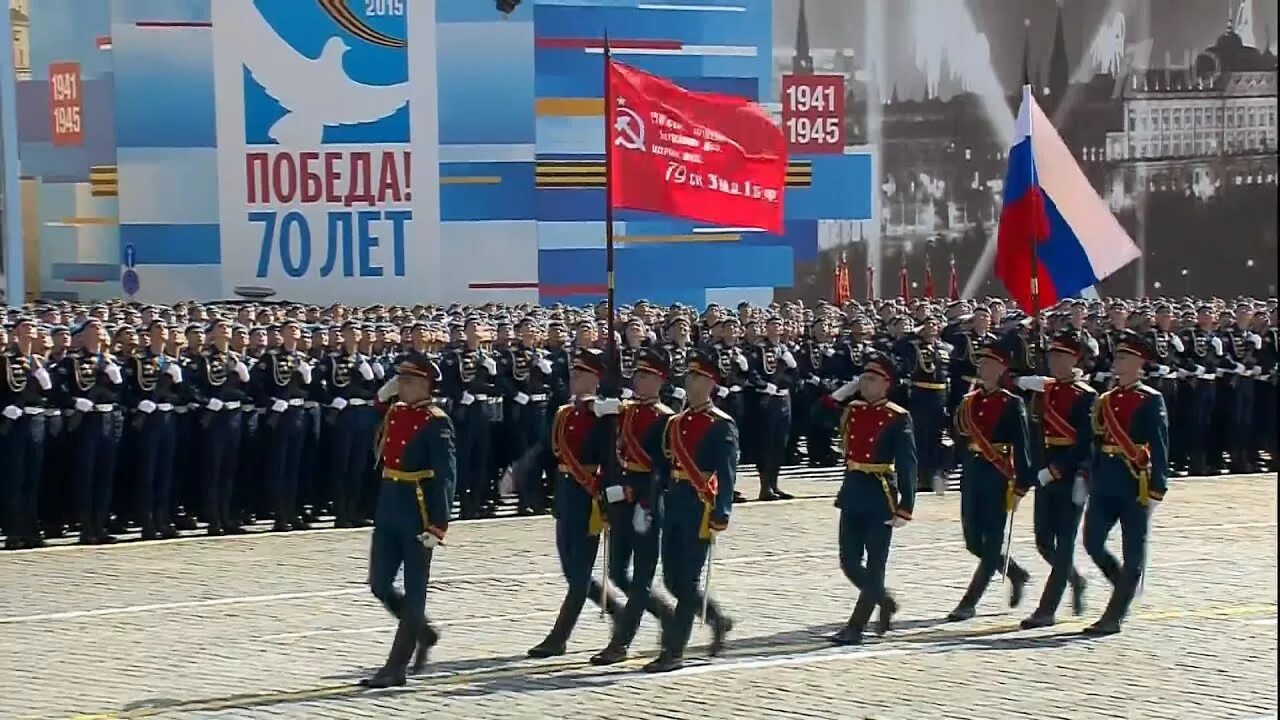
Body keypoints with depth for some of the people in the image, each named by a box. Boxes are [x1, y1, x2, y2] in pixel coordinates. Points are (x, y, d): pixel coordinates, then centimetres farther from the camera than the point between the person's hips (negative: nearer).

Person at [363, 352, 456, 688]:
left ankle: (396, 667, 5)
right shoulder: (393, 412, 9)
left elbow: (445, 477, -16)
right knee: (380, 585, 9)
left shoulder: (436, 422, -12)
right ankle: (423, 631, 32)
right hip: (388, 508, 8)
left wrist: (437, 525, -20)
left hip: (419, 511, -8)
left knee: (413, 591, 2)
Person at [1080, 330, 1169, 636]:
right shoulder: (1105, 400, 13)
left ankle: (1114, 616, 3)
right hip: (1106, 483, 6)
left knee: (1133, 552, 0)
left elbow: (1160, 447, -9)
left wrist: (1157, 487, -15)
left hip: (1137, 481, -6)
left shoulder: (1151, 400, -4)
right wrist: (1089, 478, 13)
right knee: (1093, 543, 1)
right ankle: (1127, 588, 25)